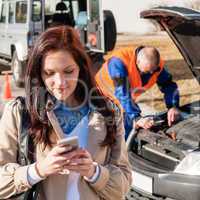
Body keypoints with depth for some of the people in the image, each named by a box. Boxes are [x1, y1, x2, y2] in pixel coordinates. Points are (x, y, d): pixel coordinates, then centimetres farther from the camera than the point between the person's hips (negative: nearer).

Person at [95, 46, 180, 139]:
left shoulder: (156, 65, -18)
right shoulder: (119, 62, -36)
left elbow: (168, 85, -10)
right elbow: (123, 94, -43)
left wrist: (173, 106, -29)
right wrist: (136, 118, -51)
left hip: (123, 104, 6)